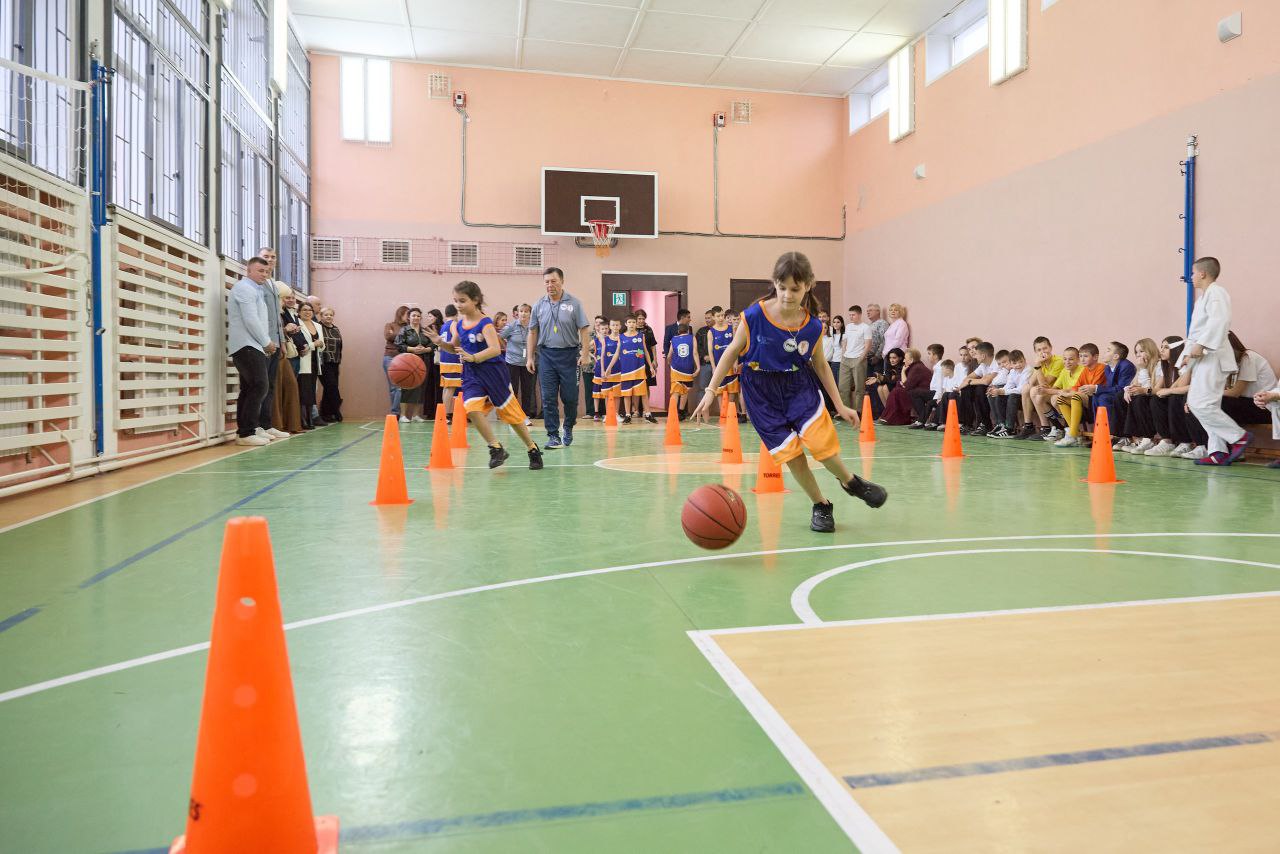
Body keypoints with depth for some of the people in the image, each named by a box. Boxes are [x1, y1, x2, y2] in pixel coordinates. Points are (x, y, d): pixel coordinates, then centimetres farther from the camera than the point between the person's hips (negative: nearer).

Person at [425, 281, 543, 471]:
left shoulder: (485, 323, -16)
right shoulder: (459, 325, 4)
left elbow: (495, 349, -29)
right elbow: (455, 348, 19)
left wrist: (473, 358, -42)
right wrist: (440, 342, 0)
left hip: (493, 373, -5)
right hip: (471, 375, 5)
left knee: (510, 413, 3)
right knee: (472, 409, -19)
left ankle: (533, 449, 21)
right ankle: (496, 448, -6)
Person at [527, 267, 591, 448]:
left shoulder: (574, 303, -1)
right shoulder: (539, 305, 7)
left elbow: (584, 330, -3)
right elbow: (533, 332, 12)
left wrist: (585, 353, -11)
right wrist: (530, 357, 8)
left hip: (569, 354, -2)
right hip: (546, 354, 2)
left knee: (570, 396, 3)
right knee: (548, 398, -2)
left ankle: (568, 428, 28)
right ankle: (553, 435, 5)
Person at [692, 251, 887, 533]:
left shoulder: (813, 327, -11)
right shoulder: (755, 316, -18)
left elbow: (820, 364, 5)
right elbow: (732, 351, -5)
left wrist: (840, 405, 4)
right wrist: (711, 390, -8)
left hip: (800, 387, 1)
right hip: (763, 393, -1)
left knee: (820, 441, -17)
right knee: (791, 453, -6)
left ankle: (851, 482, 15)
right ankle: (821, 506, 17)